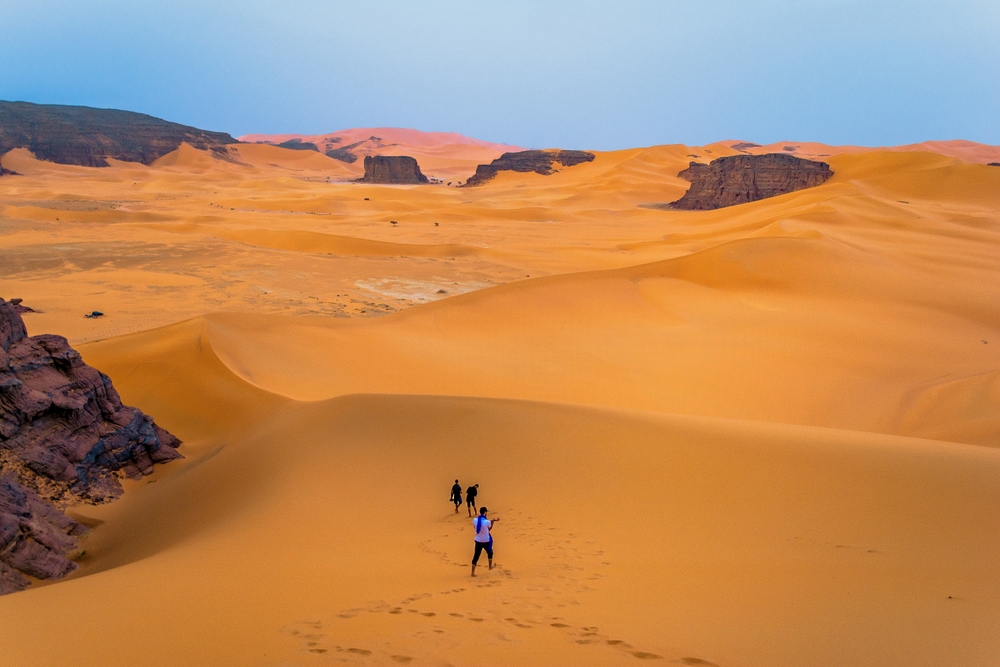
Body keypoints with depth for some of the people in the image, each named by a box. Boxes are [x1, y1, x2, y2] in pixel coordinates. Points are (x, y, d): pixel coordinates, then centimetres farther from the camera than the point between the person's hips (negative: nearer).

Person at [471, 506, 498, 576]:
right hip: (486, 541, -2)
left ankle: (473, 572, 4)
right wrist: (493, 521, 9)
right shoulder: (487, 522, -21)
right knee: (490, 552, 26)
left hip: (478, 541, 2)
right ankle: (490, 566, 45)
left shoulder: (475, 520, -11)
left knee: (476, 556, 8)